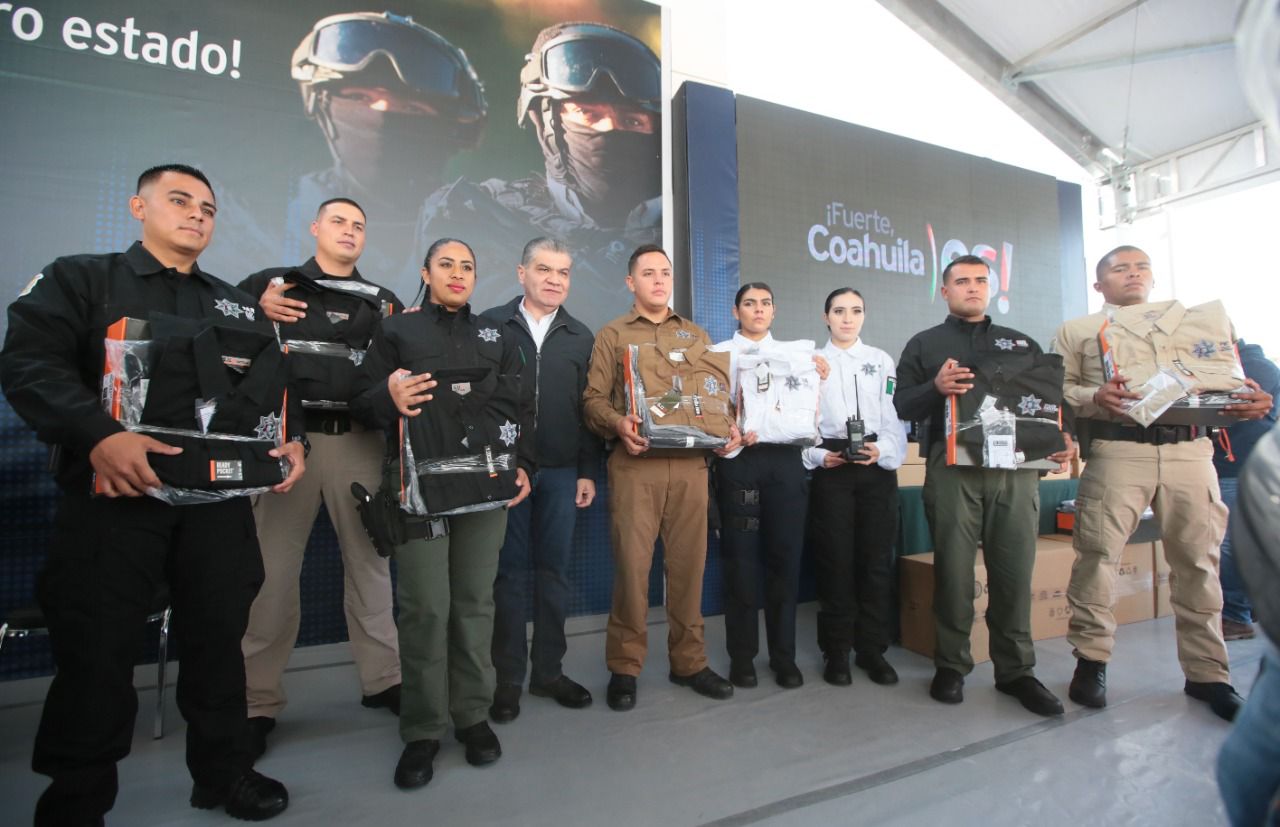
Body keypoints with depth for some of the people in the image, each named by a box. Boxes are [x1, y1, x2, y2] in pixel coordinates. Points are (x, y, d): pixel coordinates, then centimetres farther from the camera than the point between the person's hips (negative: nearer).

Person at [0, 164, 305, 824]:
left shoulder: (237, 306, 19)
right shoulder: (79, 279, 7)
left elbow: (275, 385, 17)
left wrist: (292, 439, -3)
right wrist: (98, 435, -24)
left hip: (219, 500, 4)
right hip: (114, 498, -3)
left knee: (218, 640, 11)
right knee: (96, 654, 3)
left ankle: (222, 770, 29)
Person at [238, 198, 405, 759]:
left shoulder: (384, 302, 16)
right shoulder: (269, 283, 10)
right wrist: (256, 312, -10)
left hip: (358, 441, 2)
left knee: (369, 560, 8)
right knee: (272, 568, 1)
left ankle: (382, 678, 22)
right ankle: (258, 701, 15)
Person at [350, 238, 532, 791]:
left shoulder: (496, 339, 17)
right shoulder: (396, 330, 11)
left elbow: (517, 408, 11)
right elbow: (361, 403, 5)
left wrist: (522, 464, -2)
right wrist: (388, 398, -17)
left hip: (487, 482, 2)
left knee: (475, 601, 5)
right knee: (424, 607, -3)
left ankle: (472, 715, 19)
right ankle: (422, 730, 11)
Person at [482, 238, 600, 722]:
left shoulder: (581, 337, 9)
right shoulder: (490, 326, 3)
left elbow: (589, 409, 7)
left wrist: (588, 472, 4)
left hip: (561, 473, 2)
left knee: (554, 572, 9)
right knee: (509, 572, 6)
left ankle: (549, 671, 22)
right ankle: (508, 678, 17)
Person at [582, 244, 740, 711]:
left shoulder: (697, 336, 20)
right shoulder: (612, 335, 10)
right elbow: (593, 398, 1)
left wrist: (729, 430, -2)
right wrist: (618, 424, -18)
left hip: (690, 464, 3)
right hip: (635, 465, -3)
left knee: (689, 564, 6)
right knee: (631, 564, -2)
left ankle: (689, 661, 21)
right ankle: (624, 668, 13)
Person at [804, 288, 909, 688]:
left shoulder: (881, 360, 11)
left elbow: (894, 417, 2)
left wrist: (881, 452, -14)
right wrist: (818, 456, -13)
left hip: (877, 467, 1)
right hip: (831, 469, -1)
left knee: (876, 559, 3)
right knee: (835, 560, 1)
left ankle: (872, 649, 16)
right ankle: (836, 652, 12)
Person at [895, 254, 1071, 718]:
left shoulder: (1022, 343, 21)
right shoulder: (925, 344, 12)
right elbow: (902, 406, 2)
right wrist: (936, 388, -17)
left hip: (1016, 468, 3)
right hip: (953, 469, -2)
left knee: (1014, 571, 3)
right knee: (953, 570, 0)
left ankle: (1016, 670, 15)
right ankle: (951, 667, 12)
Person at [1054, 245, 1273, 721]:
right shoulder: (1078, 331, 14)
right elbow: (1058, 388, 3)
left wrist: (1251, 401, -5)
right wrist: (1095, 397, -17)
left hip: (1189, 449, 3)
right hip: (1118, 450, -3)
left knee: (1198, 559, 4)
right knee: (1097, 554, -6)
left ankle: (1206, 673, 17)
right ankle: (1091, 660, 7)